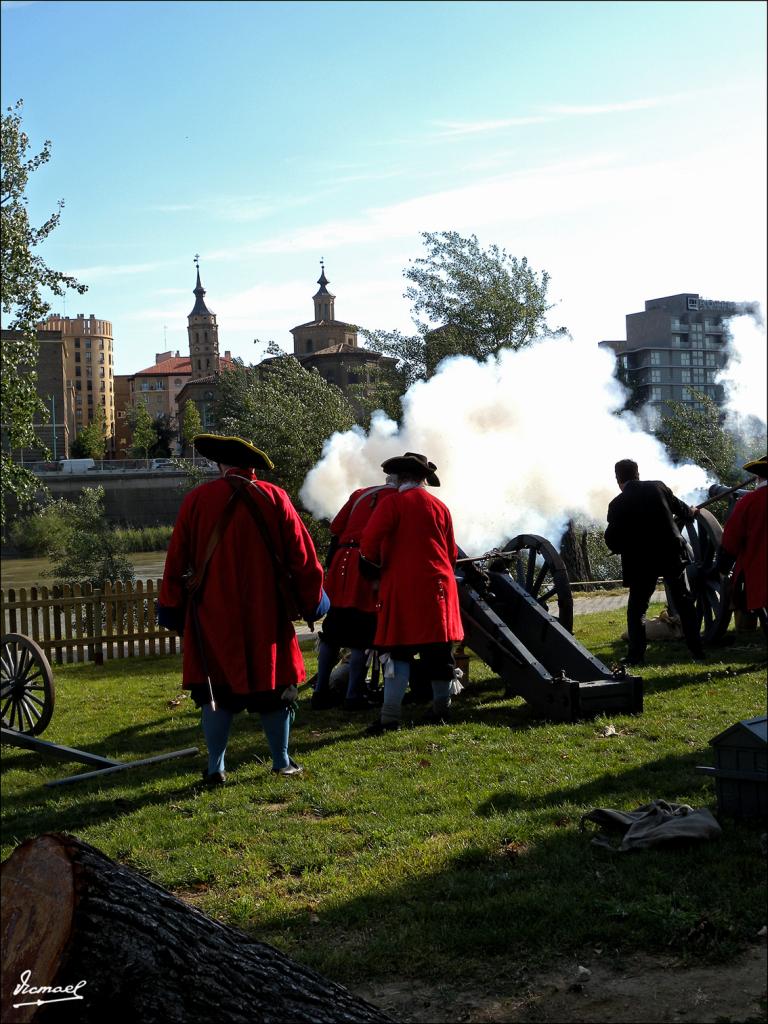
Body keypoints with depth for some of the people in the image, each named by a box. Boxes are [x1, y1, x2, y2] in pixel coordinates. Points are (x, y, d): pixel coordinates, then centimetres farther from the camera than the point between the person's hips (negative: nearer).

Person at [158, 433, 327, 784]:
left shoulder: (197, 499, -2)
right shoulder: (274, 498, -3)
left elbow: (177, 558, 2)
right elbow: (302, 556, -2)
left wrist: (170, 605, 11)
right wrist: (311, 600, 10)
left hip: (213, 614, 0)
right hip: (265, 613, 0)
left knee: (217, 689, 10)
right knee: (273, 683, 12)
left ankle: (215, 768, 10)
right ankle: (282, 762, 19)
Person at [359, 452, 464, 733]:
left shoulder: (394, 503, -4)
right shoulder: (440, 507, 10)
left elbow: (370, 539, -15)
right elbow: (452, 552, 15)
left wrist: (371, 563, 3)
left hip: (402, 586, -4)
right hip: (438, 584, 4)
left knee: (398, 651, -4)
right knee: (439, 649, 11)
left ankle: (391, 716, -9)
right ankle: (441, 708, 20)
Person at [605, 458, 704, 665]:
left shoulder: (617, 504, -8)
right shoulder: (658, 487, -2)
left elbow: (612, 541, -7)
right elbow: (680, 508, 14)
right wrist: (691, 513, 37)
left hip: (642, 562, -2)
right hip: (672, 555, 3)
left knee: (636, 608, 10)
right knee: (684, 601, 16)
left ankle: (636, 655, 3)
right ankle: (696, 649, 18)